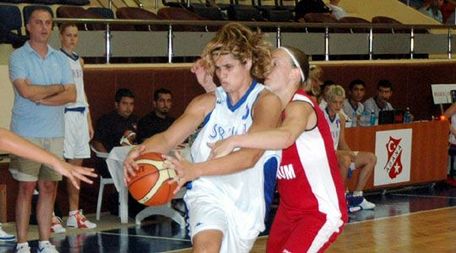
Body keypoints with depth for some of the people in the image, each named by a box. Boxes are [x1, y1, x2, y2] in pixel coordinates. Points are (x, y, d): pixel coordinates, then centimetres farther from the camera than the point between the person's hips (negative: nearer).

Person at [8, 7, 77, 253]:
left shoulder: (60, 59, 12)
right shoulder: (18, 57, -2)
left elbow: (71, 95, 3)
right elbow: (26, 91, -17)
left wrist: (41, 99, -10)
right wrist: (57, 88, -4)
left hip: (55, 133, 4)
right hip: (27, 133, -4)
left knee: (49, 187, 6)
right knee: (27, 188, -3)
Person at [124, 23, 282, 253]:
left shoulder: (267, 101, -11)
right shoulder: (208, 102, 4)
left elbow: (250, 156, -26)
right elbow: (167, 138, -4)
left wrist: (195, 170, -39)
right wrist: (140, 152, -28)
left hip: (247, 201, -1)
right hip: (208, 191, 1)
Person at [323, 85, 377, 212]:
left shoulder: (340, 118, 11)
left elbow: (342, 143, 16)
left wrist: (350, 153, -8)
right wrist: (343, 153, -27)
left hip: (336, 153, 9)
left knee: (371, 158, 6)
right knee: (345, 160, -38)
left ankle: (357, 196, 7)